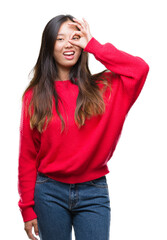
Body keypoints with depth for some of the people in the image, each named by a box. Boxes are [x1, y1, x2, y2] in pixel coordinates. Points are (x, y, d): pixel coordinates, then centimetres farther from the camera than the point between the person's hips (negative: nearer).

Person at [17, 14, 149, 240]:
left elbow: (140, 69, -17)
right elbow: (27, 156, 1)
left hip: (93, 192, 0)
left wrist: (93, 45, -10)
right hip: (50, 193, 0)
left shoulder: (102, 88, 1)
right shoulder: (35, 96, 0)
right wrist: (27, 209, -1)